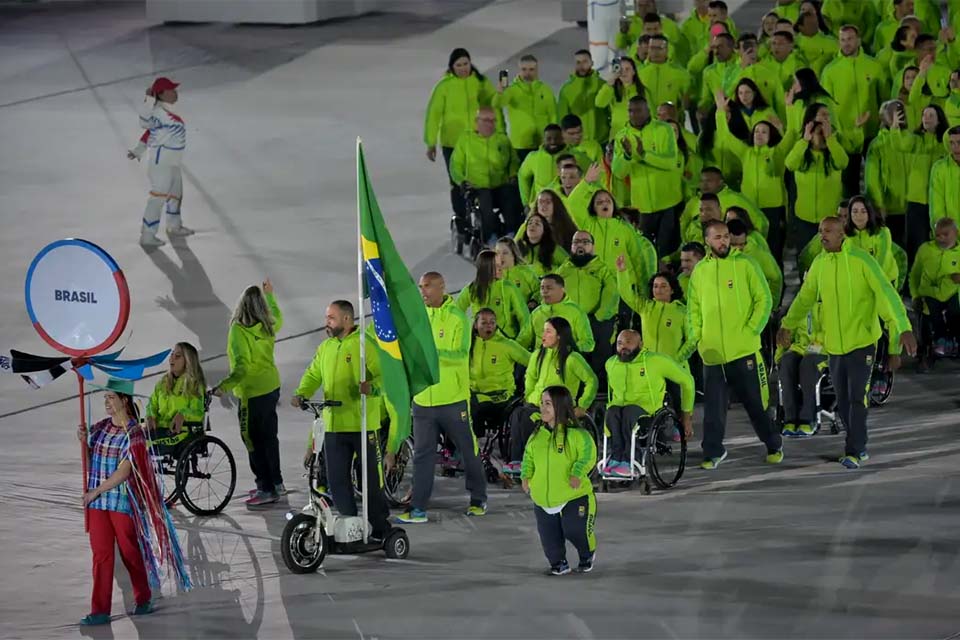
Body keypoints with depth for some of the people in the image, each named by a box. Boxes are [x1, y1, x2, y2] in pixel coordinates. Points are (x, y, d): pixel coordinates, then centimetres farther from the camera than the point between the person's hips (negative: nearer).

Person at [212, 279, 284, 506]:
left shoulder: (239, 331, -22)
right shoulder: (267, 327, 0)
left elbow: (242, 368, -30)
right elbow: (277, 319, 27)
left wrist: (224, 386, -40)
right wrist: (270, 295, 41)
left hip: (252, 393, -8)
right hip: (272, 387, 8)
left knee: (254, 441, 1)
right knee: (269, 438, 20)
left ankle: (266, 489, 4)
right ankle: (276, 483, 31)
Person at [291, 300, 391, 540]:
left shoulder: (365, 344, -6)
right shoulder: (325, 347, 15)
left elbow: (382, 376, -12)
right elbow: (313, 375, 14)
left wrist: (371, 387, -33)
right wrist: (301, 394, -5)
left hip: (363, 424, -6)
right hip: (334, 425, 6)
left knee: (372, 478, 1)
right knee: (337, 480, 6)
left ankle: (381, 528, 12)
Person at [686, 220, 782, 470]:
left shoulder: (745, 264, -1)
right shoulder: (700, 271, 9)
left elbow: (764, 299, -1)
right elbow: (693, 308, 16)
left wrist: (751, 329, -9)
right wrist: (697, 337, 4)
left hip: (744, 350, -3)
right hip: (712, 353, 3)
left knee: (755, 402, 4)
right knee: (714, 406, 1)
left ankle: (774, 446, 18)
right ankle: (713, 452, 10)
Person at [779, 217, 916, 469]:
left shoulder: (860, 260, -13)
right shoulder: (819, 264, 5)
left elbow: (886, 293, -19)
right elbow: (805, 297, 19)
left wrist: (903, 328, -28)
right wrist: (787, 325, 17)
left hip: (862, 342, -5)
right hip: (834, 345, 5)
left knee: (857, 398, -8)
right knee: (843, 401, 10)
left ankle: (854, 452, -2)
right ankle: (859, 446, 23)